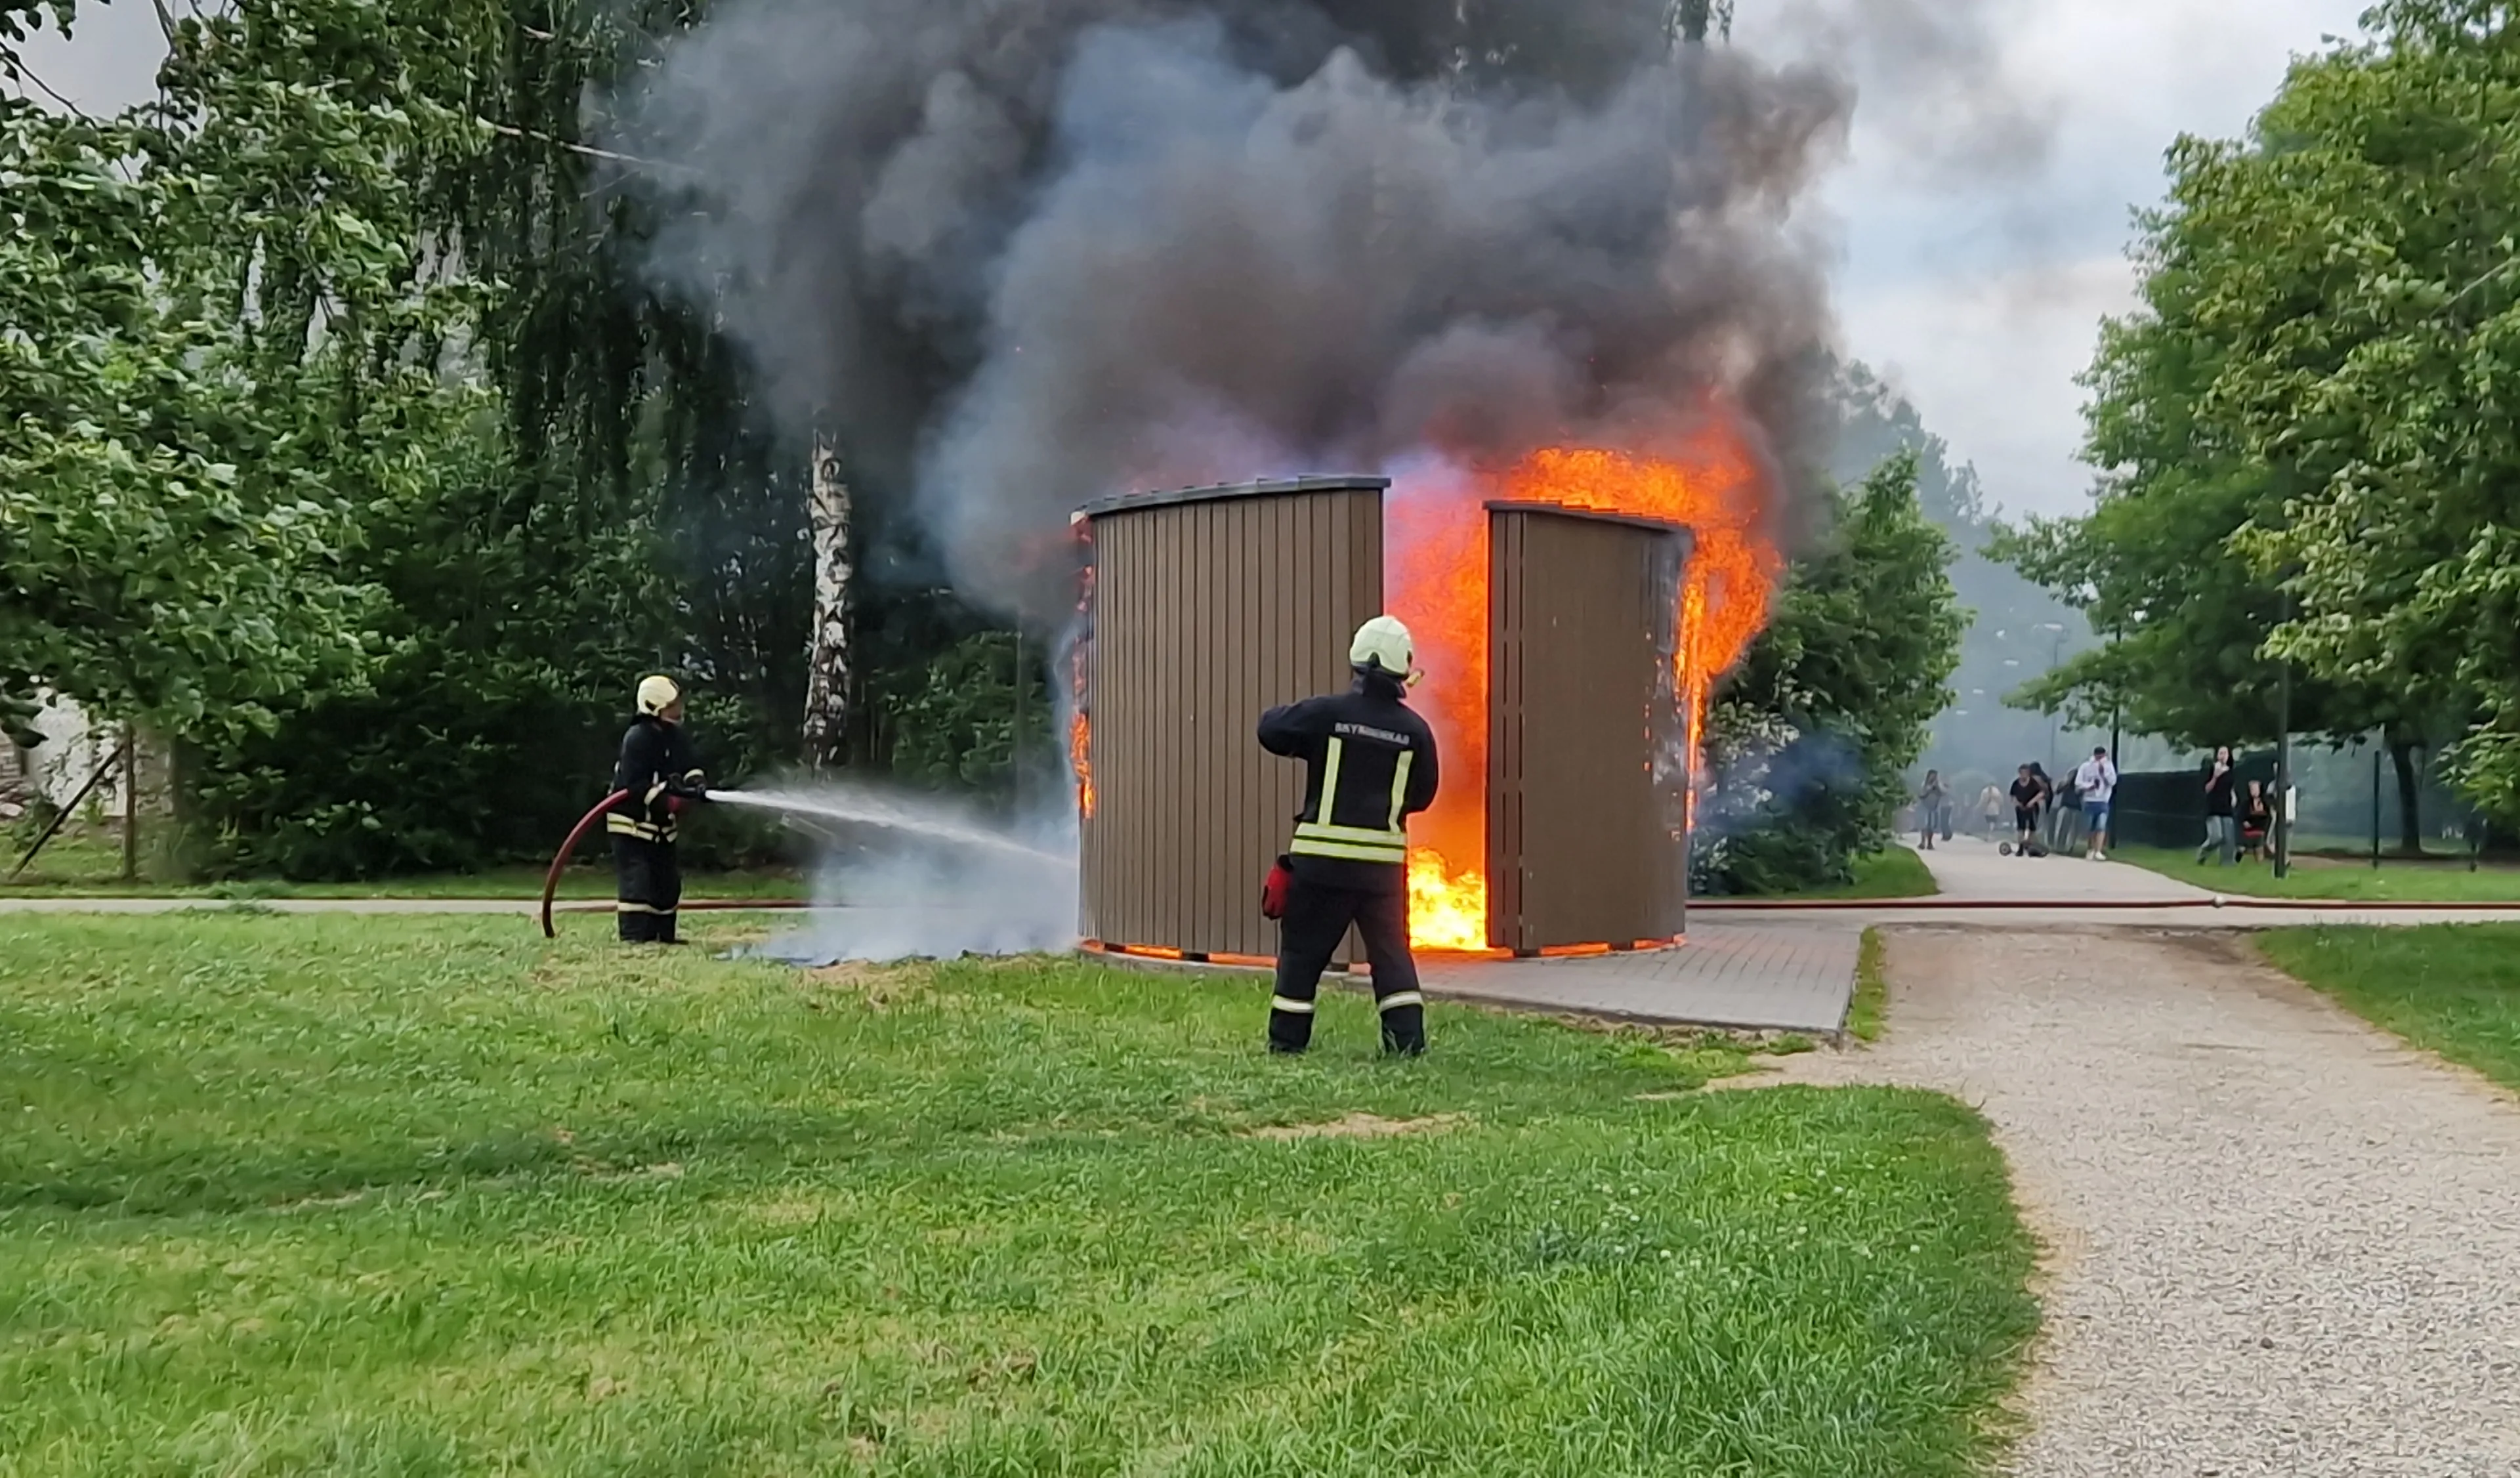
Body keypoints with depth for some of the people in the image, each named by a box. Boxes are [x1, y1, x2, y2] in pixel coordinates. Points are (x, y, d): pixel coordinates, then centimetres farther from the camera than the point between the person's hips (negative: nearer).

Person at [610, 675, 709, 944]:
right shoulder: (637, 739, -22)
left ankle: (663, 933, 16)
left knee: (668, 878, 9)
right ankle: (635, 935, -15)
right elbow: (632, 785, -26)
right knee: (636, 878, -14)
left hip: (660, 821, 9)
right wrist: (666, 798, -34)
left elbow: (689, 767, 1)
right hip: (632, 820, -9)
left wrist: (697, 784, -22)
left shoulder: (674, 736, 3)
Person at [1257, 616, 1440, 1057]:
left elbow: (1270, 728, 1)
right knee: (1392, 952, 11)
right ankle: (1408, 1038, 5)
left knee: (1302, 950, 9)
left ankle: (1287, 1039, 12)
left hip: (1322, 856, -1)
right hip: (1384, 860, 1)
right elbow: (1422, 795, 8)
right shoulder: (1415, 730, -1)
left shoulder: (1328, 713, -7)